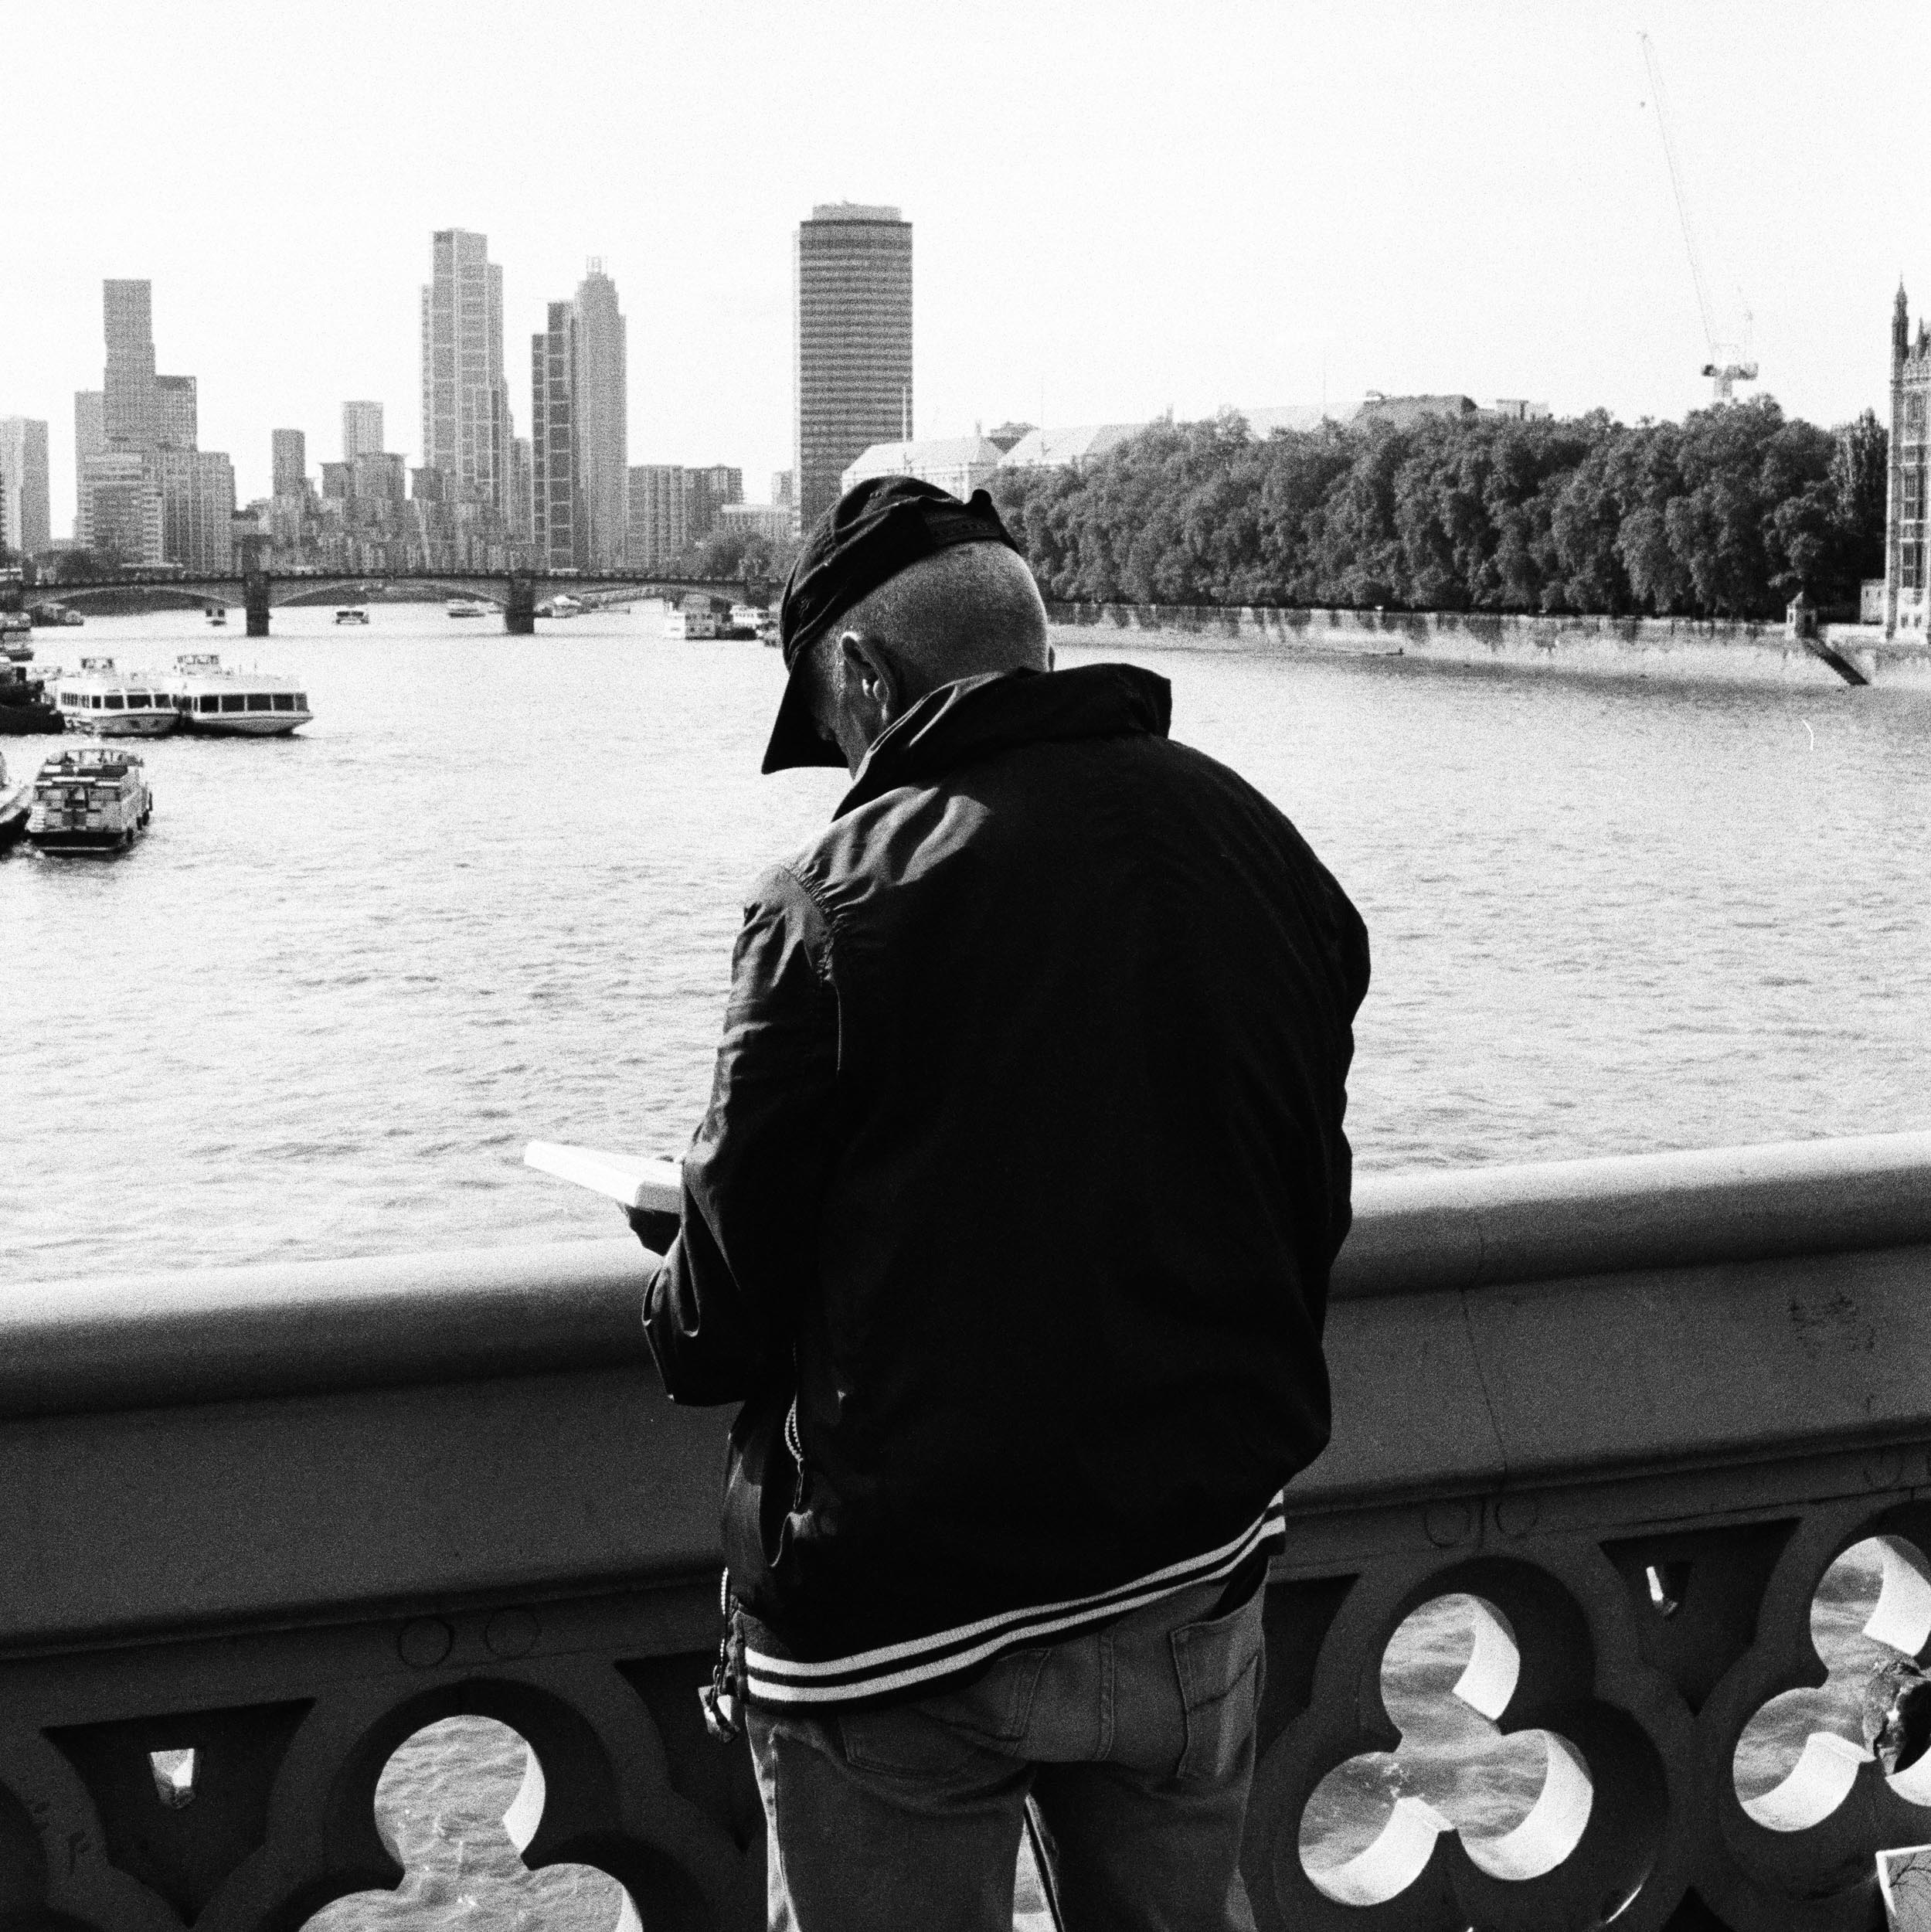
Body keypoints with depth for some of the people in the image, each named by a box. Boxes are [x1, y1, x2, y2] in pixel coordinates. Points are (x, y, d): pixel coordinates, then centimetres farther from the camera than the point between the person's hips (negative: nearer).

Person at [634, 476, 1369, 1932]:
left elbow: (722, 1322, -12)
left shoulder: (836, 900, -17)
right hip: (1198, 1579, 5)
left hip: (894, 1609, -5)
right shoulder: (1265, 848, -1)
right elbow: (1313, 1226, 9)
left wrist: (679, 1301, 11)